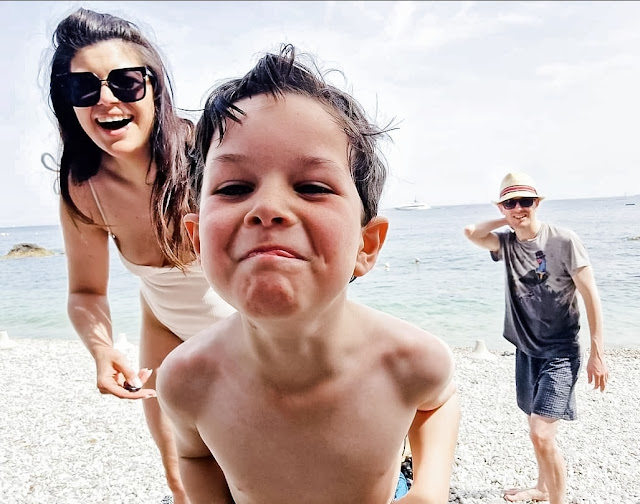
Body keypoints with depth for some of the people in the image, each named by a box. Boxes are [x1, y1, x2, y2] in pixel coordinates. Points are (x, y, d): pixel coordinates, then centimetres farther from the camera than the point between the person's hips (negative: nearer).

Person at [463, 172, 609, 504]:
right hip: (525, 349, 6)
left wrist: (598, 353, -13)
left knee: (541, 434, -14)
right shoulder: (506, 241, -1)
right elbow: (470, 232, -14)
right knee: (536, 424, 22)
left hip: (560, 351, -6)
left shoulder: (564, 241, -15)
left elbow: (590, 296, -13)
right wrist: (506, 220, -7)